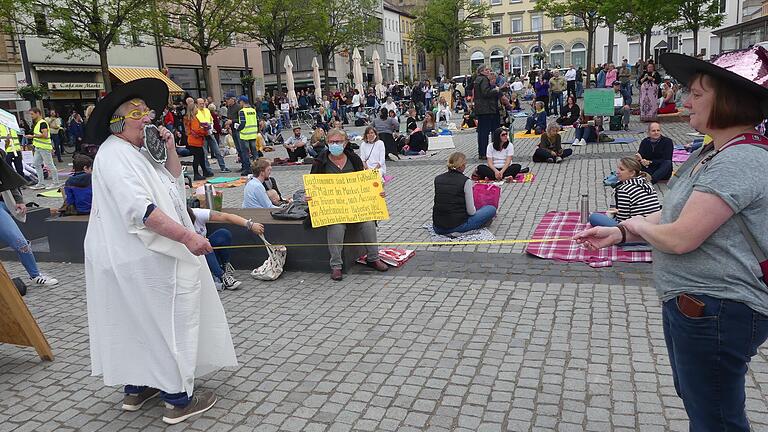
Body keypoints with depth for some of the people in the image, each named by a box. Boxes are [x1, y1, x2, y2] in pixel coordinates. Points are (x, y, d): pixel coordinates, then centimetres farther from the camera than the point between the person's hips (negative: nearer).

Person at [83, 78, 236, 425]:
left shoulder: (139, 150, 11)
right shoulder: (114, 155, -19)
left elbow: (174, 182, 16)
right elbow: (140, 210, -29)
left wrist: (169, 150, 0)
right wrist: (186, 236, -32)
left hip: (142, 256, 11)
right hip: (147, 262, -11)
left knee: (139, 322, 20)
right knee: (170, 322, -1)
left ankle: (136, 388, 35)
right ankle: (178, 400, 11)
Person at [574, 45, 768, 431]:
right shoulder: (709, 154, 10)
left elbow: (681, 237, -28)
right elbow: (674, 213, 14)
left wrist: (637, 224, -8)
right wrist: (619, 233, 2)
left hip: (717, 311, -11)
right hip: (691, 303, 11)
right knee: (694, 399, 28)